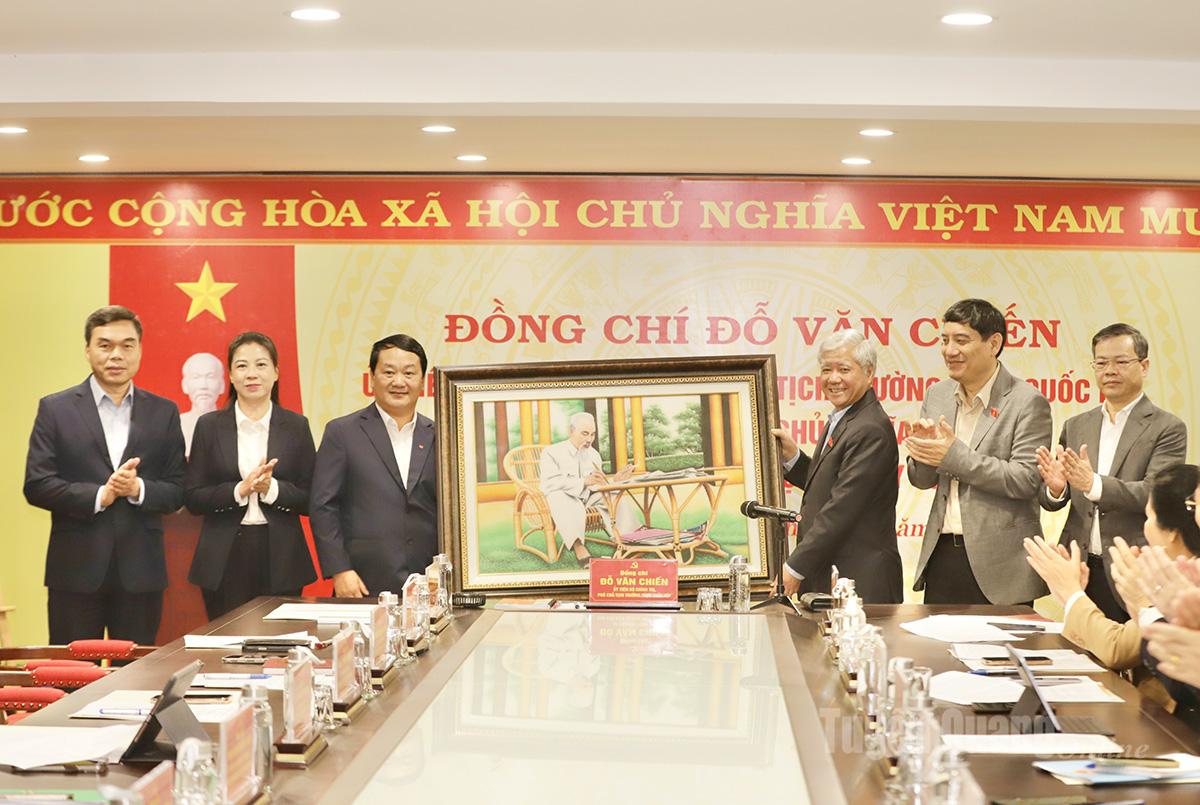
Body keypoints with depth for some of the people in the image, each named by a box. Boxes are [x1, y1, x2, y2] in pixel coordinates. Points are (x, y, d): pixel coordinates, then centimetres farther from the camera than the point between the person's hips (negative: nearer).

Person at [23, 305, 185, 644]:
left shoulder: (163, 412, 8)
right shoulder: (55, 409, 2)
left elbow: (177, 491, 6)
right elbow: (36, 485, -4)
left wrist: (139, 489, -14)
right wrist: (99, 495, -15)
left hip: (141, 572, 2)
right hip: (76, 569, -2)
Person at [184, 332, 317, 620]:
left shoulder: (296, 426, 5)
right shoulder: (209, 426, 5)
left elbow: (310, 499, 3)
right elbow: (192, 498, 1)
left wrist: (272, 488, -15)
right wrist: (239, 490, -15)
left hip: (281, 560, 0)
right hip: (225, 560, 0)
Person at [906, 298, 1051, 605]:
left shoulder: (1027, 401, -8)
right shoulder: (937, 395, 10)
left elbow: (1026, 480, -16)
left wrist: (954, 455, -18)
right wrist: (924, 449, -8)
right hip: (941, 555, 5)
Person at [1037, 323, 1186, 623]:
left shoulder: (1168, 428, -2)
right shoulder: (1075, 427, 12)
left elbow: (1155, 493, -15)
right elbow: (1050, 502, 10)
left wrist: (1093, 484, -29)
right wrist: (1054, 487, -14)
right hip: (1079, 572, 4)